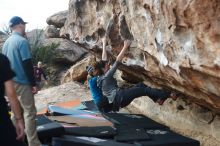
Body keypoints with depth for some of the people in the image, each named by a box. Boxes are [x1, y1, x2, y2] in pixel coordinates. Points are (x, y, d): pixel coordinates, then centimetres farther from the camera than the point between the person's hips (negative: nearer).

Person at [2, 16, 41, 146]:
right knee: (30, 112, -4)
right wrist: (33, 84, -13)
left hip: (11, 83, 8)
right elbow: (27, 65, -18)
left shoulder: (7, 42, 11)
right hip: (22, 83, -8)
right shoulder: (22, 41, -14)